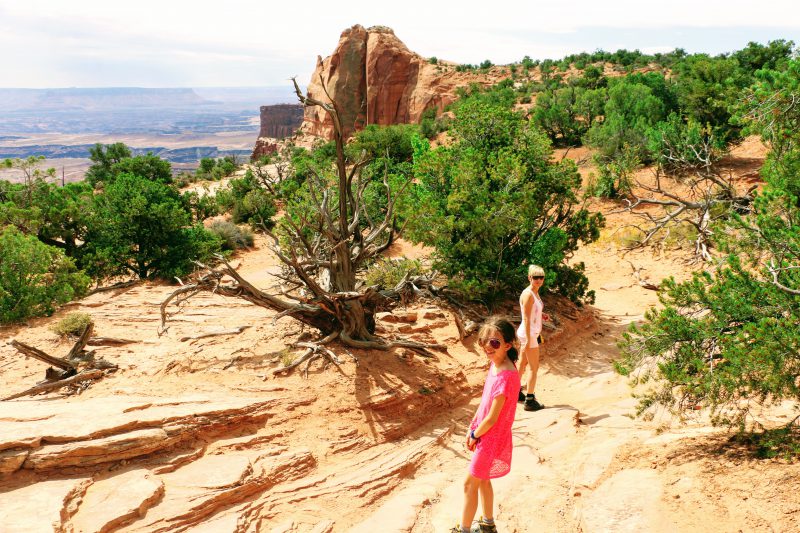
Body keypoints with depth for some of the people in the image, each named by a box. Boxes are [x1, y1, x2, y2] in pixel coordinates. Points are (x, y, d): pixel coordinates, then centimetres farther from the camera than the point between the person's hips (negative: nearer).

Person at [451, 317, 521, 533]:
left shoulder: (506, 377, -31)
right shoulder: (495, 365, -2)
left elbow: (492, 418, -25)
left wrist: (475, 435, -10)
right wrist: (472, 428, 5)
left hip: (492, 437, -9)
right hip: (484, 433, 9)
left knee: (470, 483, 4)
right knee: (482, 479, 23)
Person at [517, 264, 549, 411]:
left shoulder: (535, 293, 9)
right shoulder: (528, 294, -20)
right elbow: (526, 318, -23)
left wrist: (542, 315, 4)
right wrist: (528, 340, -24)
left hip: (532, 333, 9)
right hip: (528, 334, -9)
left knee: (523, 363, 21)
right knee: (534, 368, -2)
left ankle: (516, 393, 35)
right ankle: (530, 401, 5)